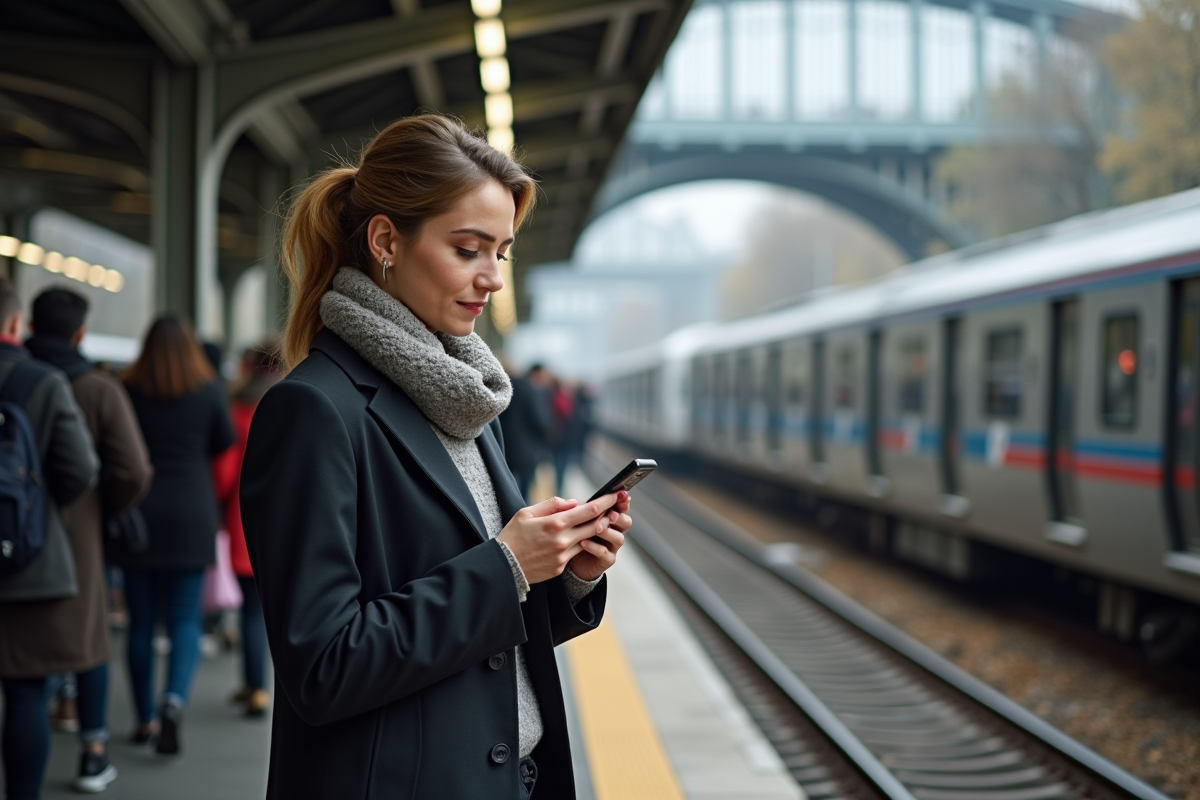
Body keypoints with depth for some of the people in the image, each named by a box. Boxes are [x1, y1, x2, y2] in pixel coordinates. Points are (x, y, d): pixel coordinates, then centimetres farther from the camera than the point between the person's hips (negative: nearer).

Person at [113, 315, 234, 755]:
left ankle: (146, 718, 15)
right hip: (191, 516, -1)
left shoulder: (127, 391, -4)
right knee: (185, 618, 5)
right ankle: (175, 698, -19)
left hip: (138, 516, 1)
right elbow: (224, 442, 7)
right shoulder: (208, 391, -4)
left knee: (141, 621, 9)